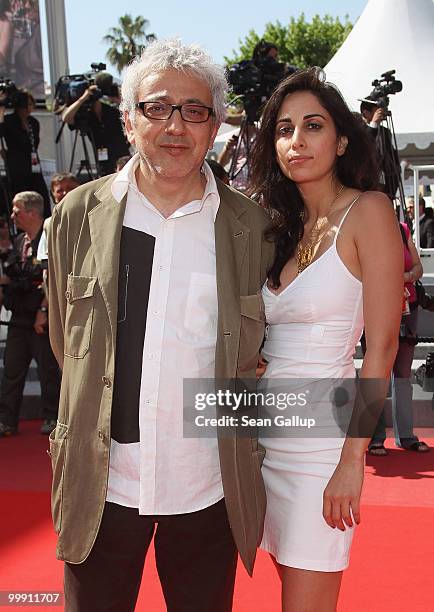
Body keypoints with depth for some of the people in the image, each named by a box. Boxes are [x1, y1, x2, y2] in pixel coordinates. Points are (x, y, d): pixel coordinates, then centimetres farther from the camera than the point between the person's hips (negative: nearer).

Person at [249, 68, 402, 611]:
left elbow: (382, 346, -13)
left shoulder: (368, 211, -7)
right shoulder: (281, 224, 12)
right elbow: (259, 337, 10)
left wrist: (353, 459, -16)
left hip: (321, 438, -6)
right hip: (264, 432, 6)